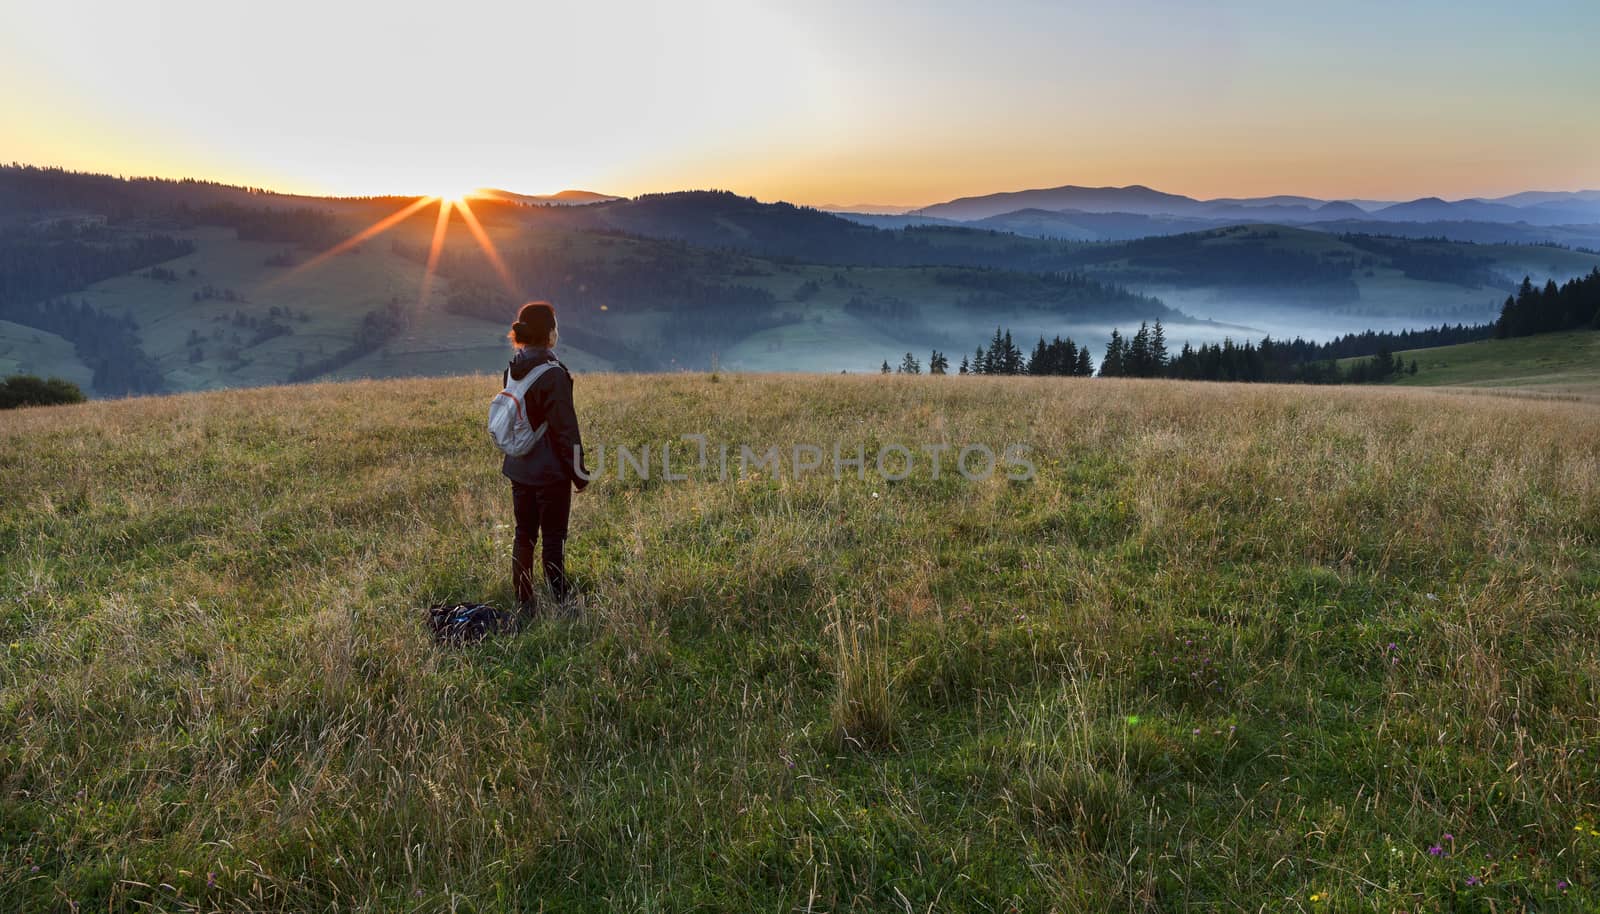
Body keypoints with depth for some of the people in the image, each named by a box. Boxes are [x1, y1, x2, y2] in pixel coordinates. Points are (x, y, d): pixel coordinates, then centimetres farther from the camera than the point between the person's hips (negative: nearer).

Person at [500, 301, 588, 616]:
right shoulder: (552, 373, -18)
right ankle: (562, 604, 9)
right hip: (551, 472, -7)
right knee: (553, 538, 1)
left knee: (524, 535, 13)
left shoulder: (512, 371, 5)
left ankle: (524, 605, 21)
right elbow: (565, 428, -18)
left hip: (519, 469, 7)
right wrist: (579, 471, -10)